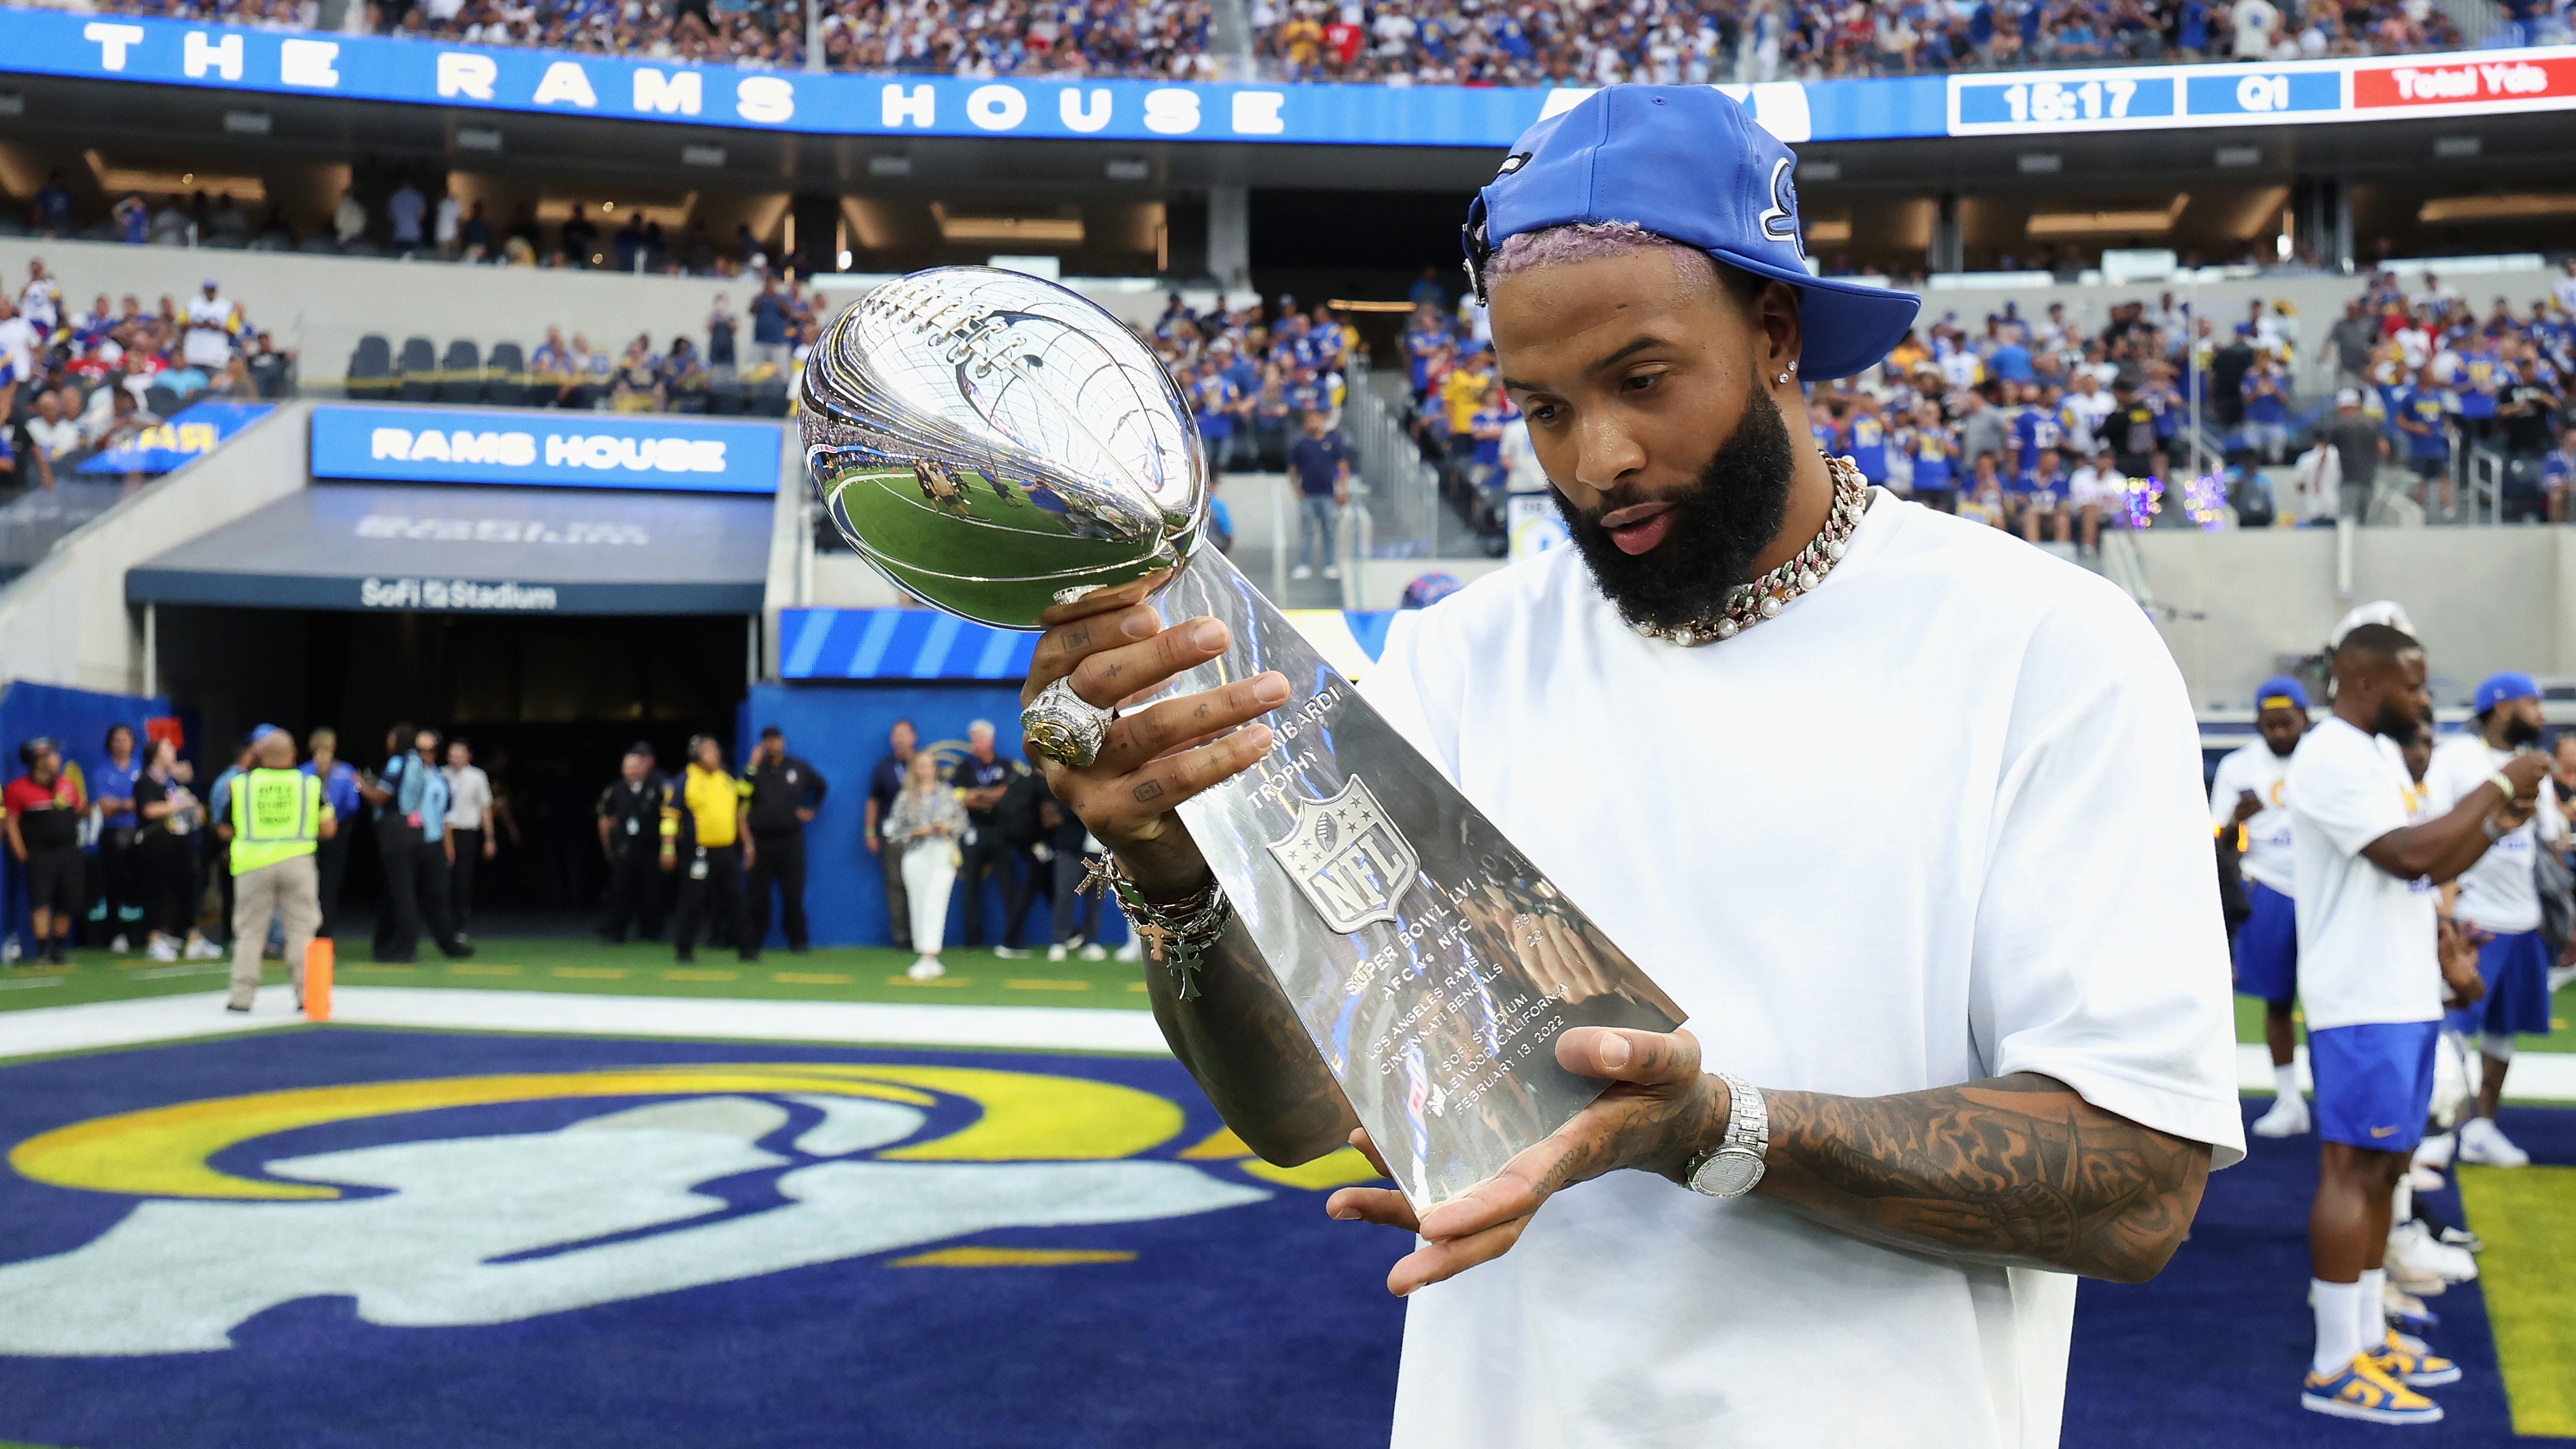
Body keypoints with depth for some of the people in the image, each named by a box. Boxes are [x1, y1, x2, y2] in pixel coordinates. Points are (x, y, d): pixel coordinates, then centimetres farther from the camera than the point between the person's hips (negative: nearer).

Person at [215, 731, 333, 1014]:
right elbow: (328, 828, 4)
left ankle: (242, 995, 9)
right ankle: (307, 993, 1)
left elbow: (224, 831, 8)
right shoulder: (309, 784, 3)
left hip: (253, 864, 0)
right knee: (302, 930, 4)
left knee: (250, 932, 8)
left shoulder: (241, 784, 4)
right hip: (297, 861, 0)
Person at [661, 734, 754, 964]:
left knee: (734, 901, 8)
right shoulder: (684, 781, -5)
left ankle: (746, 947, 13)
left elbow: (739, 813, 21)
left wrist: (748, 844, 19)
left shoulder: (727, 779, 13)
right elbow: (670, 816, -8)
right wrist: (668, 849, -15)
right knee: (692, 903, 0)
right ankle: (684, 949, 9)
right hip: (698, 854, -5)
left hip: (727, 852, 5)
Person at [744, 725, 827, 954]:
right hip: (761, 839, 0)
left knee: (793, 892, -1)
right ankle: (754, 940, 12)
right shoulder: (757, 769, 2)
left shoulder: (798, 768, 6)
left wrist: (811, 809, 15)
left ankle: (798, 939, 6)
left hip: (791, 840, 0)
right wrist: (752, 767, -16)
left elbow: (821, 786, 22)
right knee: (758, 894, 3)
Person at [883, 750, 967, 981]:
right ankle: (928, 961, 10)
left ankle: (929, 958, -18)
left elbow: (962, 821, 13)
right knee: (918, 908, 2)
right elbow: (894, 831, 4)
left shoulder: (947, 794, 9)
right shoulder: (906, 798, 6)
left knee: (934, 906, -13)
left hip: (943, 855, -1)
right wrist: (917, 832, -9)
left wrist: (949, 827, -6)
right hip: (916, 856, 1)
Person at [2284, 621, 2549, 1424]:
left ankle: (2369, 1335, 23)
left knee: (2382, 1170, 14)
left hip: (2404, 998, 10)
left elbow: (2423, 872, 22)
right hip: (2362, 1006, -10)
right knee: (2352, 1173, -7)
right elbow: (2412, 854, -26)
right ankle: (2334, 1369, -2)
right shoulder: (2330, 760, -16)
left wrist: (2498, 825, 8)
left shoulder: (2380, 754, 16)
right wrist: (2498, 787, -17)